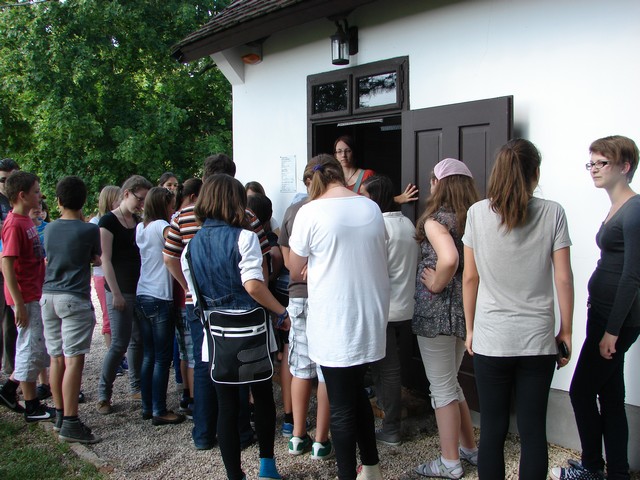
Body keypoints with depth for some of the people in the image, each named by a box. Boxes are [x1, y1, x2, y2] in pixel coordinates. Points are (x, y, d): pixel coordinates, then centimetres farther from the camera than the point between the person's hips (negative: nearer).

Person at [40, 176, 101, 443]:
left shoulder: (50, 229, 7)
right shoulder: (89, 230, -8)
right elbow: (97, 260, 7)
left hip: (48, 296, 6)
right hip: (75, 299, -6)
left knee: (56, 358, 12)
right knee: (73, 360, -7)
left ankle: (60, 415, 22)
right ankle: (70, 423, -8)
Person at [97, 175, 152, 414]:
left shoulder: (137, 221, 11)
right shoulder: (109, 221, -9)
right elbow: (106, 260, -14)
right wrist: (116, 294, -17)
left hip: (139, 289, 7)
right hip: (120, 291, -7)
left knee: (138, 340, 11)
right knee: (120, 343, -6)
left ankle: (136, 387, 24)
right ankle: (103, 394, 6)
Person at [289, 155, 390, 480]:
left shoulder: (311, 212, -11)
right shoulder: (372, 208, 5)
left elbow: (295, 273, -3)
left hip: (334, 322, -6)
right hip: (371, 318, 6)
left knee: (341, 405, 4)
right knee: (357, 392, 21)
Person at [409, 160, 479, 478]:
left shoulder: (436, 219, -15)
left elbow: (449, 259, -33)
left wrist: (436, 284, -17)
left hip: (437, 309, -8)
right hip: (466, 306, 8)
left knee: (442, 387, 3)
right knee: (450, 382, 22)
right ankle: (469, 448, 31)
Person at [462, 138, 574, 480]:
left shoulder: (478, 212, -3)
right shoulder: (552, 213, -3)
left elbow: (470, 277, 0)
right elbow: (563, 278, -3)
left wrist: (470, 328, 11)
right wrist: (566, 331, 7)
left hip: (491, 339, 0)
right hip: (538, 339, 0)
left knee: (492, 429, 8)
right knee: (534, 430, 8)